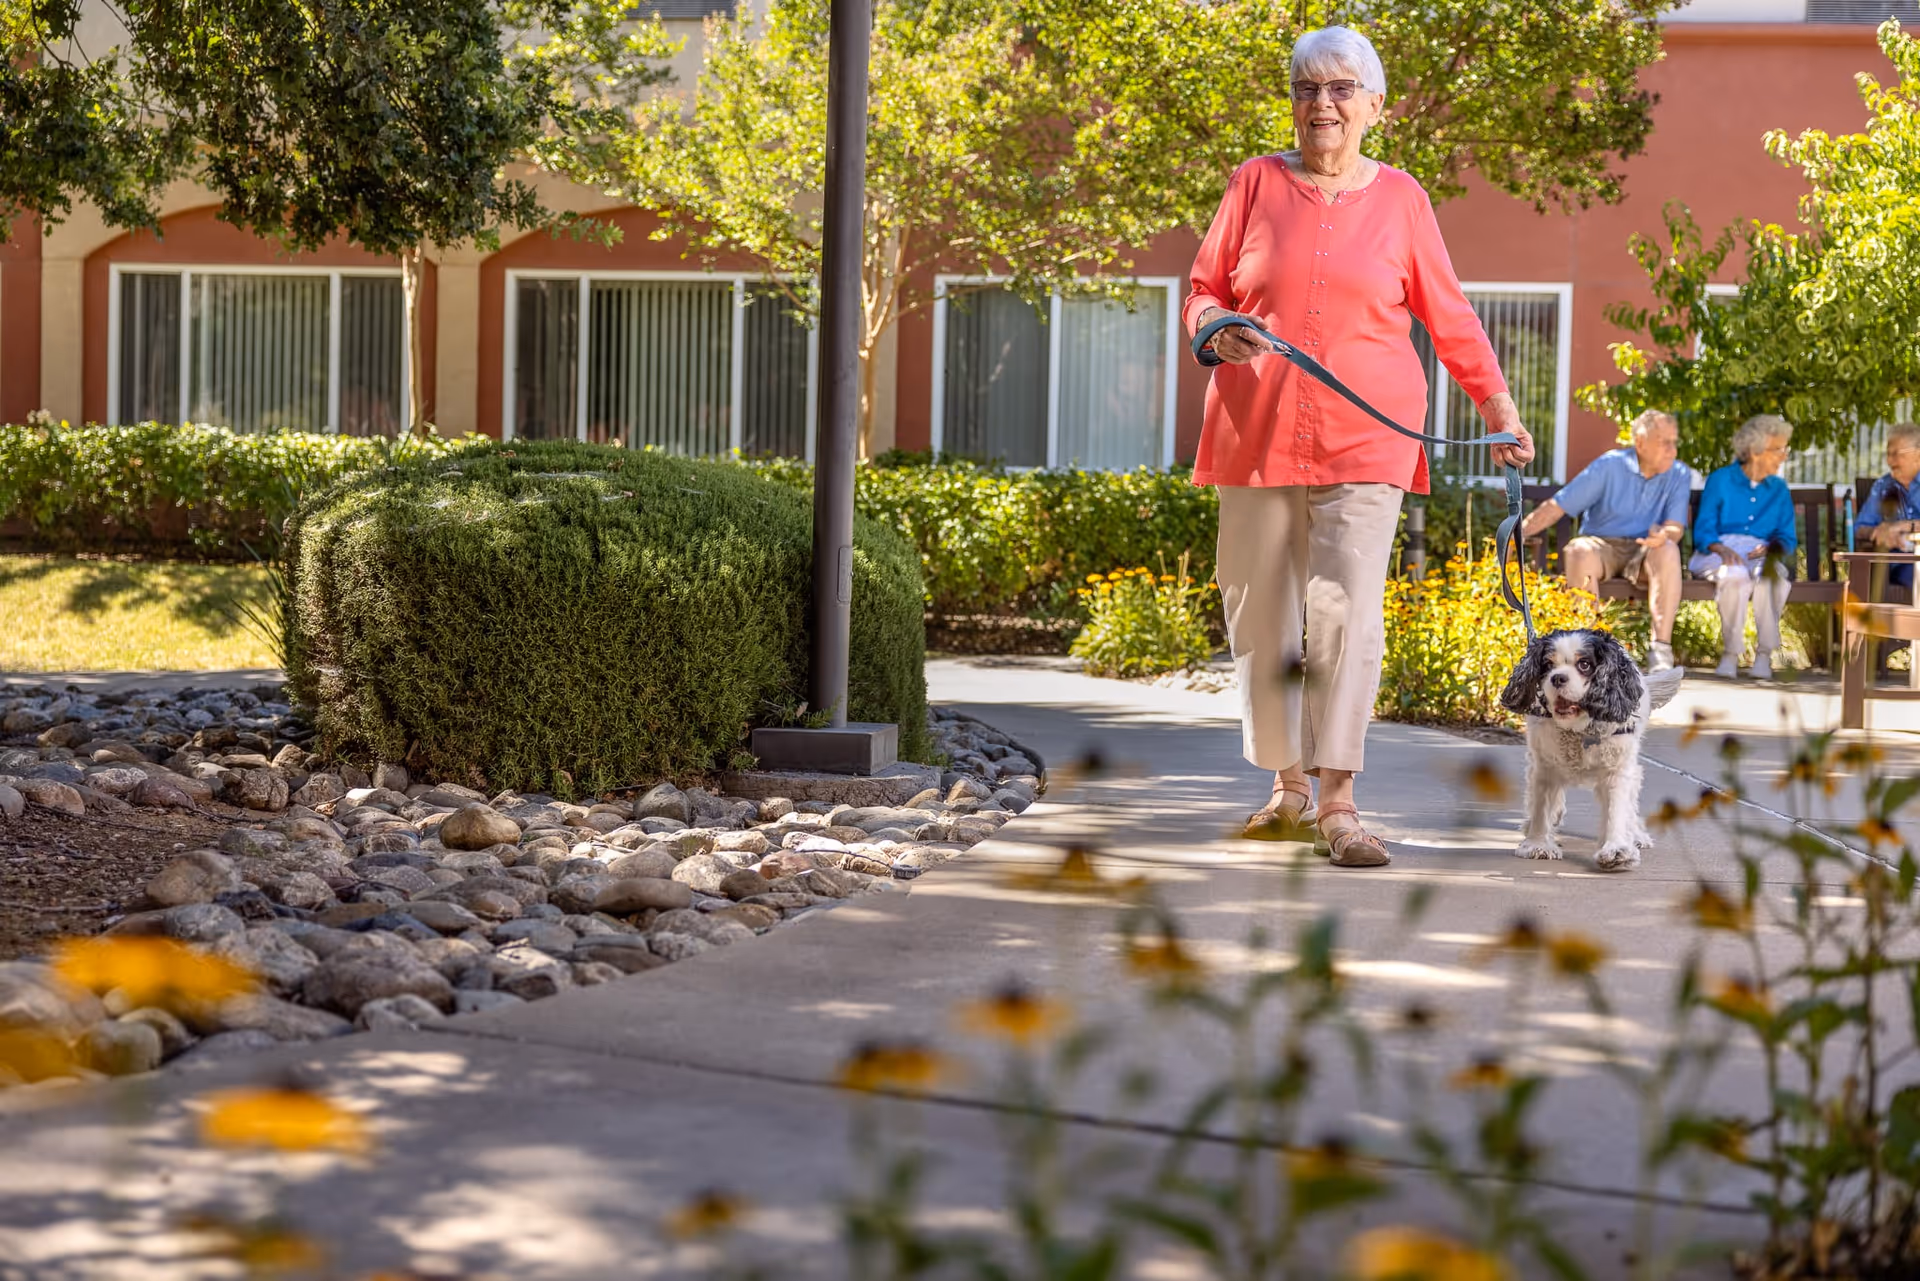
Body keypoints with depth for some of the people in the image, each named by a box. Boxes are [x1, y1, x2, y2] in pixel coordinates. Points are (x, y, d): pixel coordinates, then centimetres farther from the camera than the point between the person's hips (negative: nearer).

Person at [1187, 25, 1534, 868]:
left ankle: (1339, 805, -15)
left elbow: (1447, 316, 13)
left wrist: (1499, 408, 10)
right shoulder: (1256, 183, 7)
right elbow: (1203, 292, 11)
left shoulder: (1399, 198, 7)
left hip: (1363, 440, -2)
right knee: (1259, 614, 6)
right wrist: (1218, 330, -11)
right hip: (1256, 434, 2)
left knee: (1346, 609, -15)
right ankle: (1288, 787, 23)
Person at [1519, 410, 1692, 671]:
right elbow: (1557, 506, -6)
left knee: (1668, 551, -33)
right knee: (1579, 552, -35)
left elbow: (1675, 527, -6)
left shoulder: (1679, 475, 2)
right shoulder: (1609, 466, -4)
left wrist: (1664, 535, -33)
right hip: (1601, 544, -1)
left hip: (1643, 551, 1)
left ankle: (1661, 647, -34)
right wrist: (1518, 533, -19)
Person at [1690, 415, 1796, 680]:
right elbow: (1703, 529, 0)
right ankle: (1730, 652, -31)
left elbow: (1788, 538, 10)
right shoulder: (1720, 481, 10)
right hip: (1720, 553, -2)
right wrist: (1721, 549, -22)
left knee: (1769, 574, -37)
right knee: (1735, 575, -39)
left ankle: (1764, 654, -34)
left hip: (1762, 555, 2)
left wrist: (1772, 548, -14)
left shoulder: (1779, 490, 19)